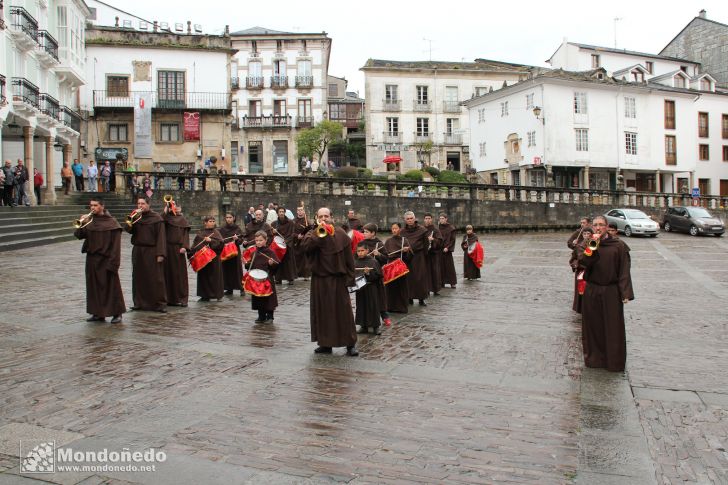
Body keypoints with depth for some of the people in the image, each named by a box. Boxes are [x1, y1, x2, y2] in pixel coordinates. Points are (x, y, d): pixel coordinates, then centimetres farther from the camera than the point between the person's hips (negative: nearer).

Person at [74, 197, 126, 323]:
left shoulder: (111, 222, -7)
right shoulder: (89, 221, 8)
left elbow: (116, 244, -11)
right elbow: (78, 235, 3)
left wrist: (113, 262, -16)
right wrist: (81, 224, -14)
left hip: (106, 260, -5)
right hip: (92, 259, 6)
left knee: (111, 286, 0)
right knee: (94, 286, 10)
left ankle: (117, 313, 8)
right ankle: (98, 313, 19)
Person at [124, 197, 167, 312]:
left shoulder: (156, 218, -4)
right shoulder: (136, 216, 10)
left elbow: (161, 236, -9)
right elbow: (128, 230, -1)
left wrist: (160, 254, -16)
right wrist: (130, 220, -17)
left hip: (152, 252, -5)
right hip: (138, 251, 5)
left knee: (156, 278, -5)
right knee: (138, 278, 8)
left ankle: (160, 303, 0)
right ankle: (139, 302, 17)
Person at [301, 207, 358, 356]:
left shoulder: (340, 234, 1)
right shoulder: (312, 234, 5)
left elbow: (349, 257, -1)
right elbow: (305, 245, -18)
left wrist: (349, 278, -6)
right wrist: (319, 235, -25)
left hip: (338, 279, -2)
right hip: (319, 281, 2)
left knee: (343, 311, 0)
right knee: (322, 312, 7)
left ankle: (350, 344, 8)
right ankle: (325, 344, 19)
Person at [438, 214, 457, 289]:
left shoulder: (451, 228, -1)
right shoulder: (438, 228, 9)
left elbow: (452, 239, -4)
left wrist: (447, 247, -14)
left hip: (447, 249, -3)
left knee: (449, 266, -3)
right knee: (441, 266, 3)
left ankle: (452, 283, 1)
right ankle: (442, 282, 9)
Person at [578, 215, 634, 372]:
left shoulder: (618, 246, -4)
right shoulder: (587, 245, 4)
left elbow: (624, 271, -7)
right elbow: (582, 262, -14)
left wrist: (625, 294, -13)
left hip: (611, 293, -2)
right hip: (591, 292, 2)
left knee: (613, 328, 5)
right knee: (593, 326, 9)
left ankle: (614, 361, 17)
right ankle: (594, 357, 23)